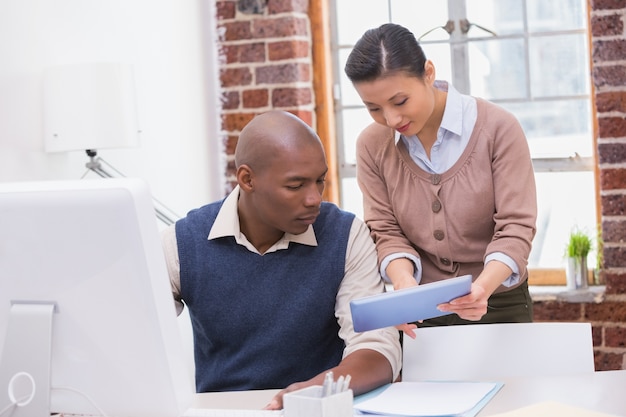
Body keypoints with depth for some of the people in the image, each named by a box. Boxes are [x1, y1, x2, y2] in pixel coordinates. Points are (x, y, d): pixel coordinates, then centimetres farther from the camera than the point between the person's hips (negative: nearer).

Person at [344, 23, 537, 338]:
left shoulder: (498, 128, -13)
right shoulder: (372, 145, -5)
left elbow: (515, 228, -16)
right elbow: (386, 231, -3)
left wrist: (483, 287, -33)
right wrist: (403, 280, -24)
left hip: (498, 307, -2)